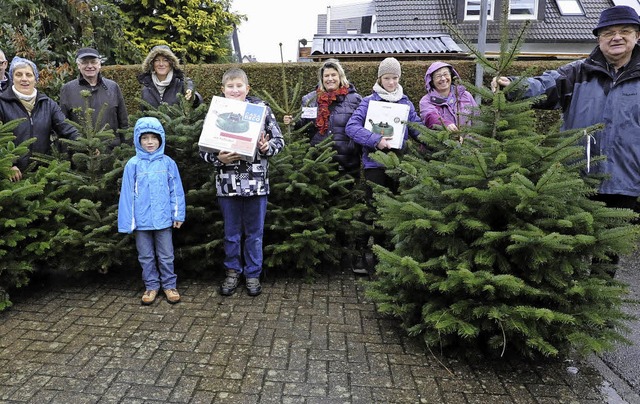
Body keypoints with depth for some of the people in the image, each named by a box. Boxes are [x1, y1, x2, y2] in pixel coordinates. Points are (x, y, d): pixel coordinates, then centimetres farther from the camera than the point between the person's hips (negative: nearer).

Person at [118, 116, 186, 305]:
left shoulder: (168, 162, -2)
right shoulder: (133, 164, -4)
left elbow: (176, 190, 2)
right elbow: (127, 194, -2)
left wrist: (178, 215, -1)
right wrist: (128, 222, -3)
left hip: (163, 218, 0)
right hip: (142, 220, 0)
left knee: (166, 256, 11)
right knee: (146, 256, 13)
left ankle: (169, 285, 24)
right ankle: (151, 286, 26)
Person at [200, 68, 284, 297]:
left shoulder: (261, 109, 1)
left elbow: (279, 140, 4)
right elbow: (204, 149, 3)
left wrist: (266, 148, -16)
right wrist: (218, 158, -15)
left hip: (256, 182, -1)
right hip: (227, 183, 1)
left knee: (254, 232, 11)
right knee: (231, 232, 14)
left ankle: (253, 274, 26)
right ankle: (232, 272, 31)